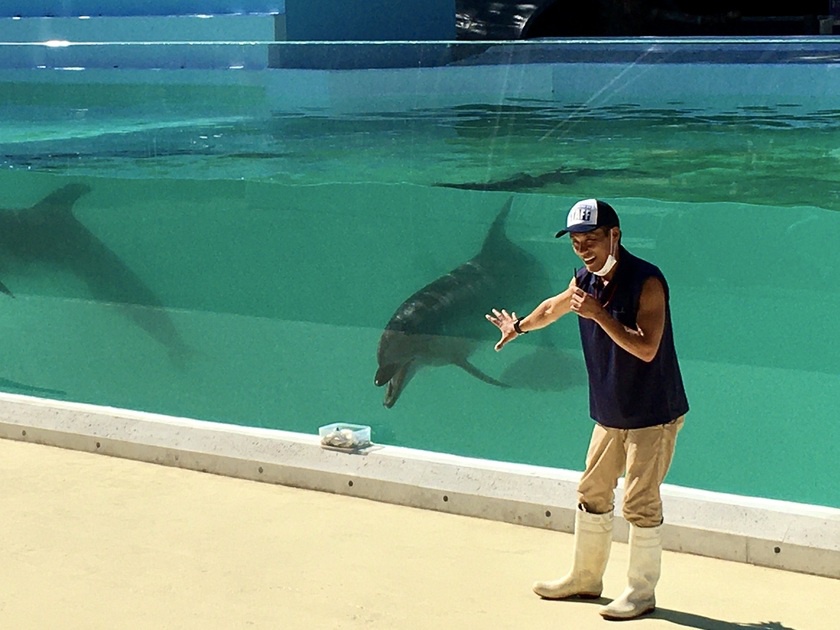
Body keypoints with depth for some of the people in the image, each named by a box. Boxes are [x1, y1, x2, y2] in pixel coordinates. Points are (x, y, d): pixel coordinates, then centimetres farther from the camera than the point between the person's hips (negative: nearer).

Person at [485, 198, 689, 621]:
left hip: (653, 415, -8)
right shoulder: (585, 281, 4)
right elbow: (553, 307, 27)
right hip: (609, 413, 8)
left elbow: (646, 349, -29)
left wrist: (599, 314, -31)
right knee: (592, 494, 15)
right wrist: (519, 327, 44)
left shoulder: (646, 282, -20)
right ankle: (585, 578, 29)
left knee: (640, 503, -5)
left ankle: (641, 592, 8)